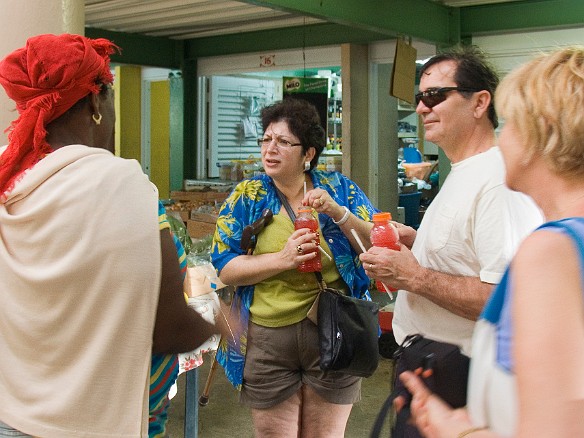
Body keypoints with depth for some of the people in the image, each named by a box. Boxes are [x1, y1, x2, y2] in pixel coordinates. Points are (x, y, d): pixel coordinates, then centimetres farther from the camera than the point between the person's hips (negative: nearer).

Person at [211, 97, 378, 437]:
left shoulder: (340, 189, 1)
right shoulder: (248, 196, 1)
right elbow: (225, 269, -6)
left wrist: (338, 213, -18)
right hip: (267, 339, 0)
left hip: (334, 335, 0)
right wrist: (283, 259, -20)